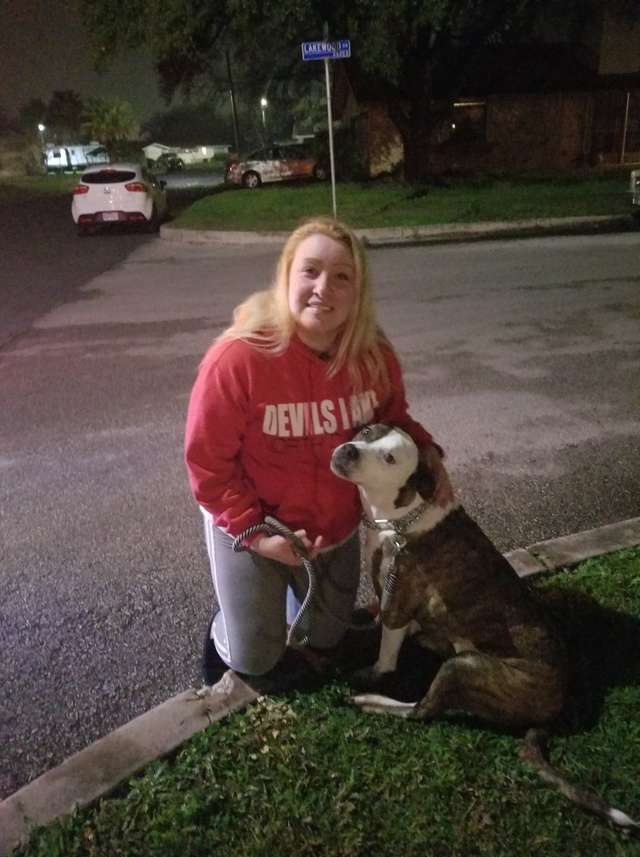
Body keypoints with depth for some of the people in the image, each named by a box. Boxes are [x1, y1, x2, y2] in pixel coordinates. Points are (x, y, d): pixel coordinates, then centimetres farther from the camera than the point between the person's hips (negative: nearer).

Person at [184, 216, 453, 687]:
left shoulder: (375, 356, -17)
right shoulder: (238, 358, -31)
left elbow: (391, 419, 3)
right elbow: (207, 462, -21)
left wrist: (425, 453, -16)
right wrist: (253, 532, -23)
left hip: (337, 526, 4)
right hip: (251, 525, -4)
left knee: (326, 638, 24)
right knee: (256, 659, 10)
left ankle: (298, 591, 54)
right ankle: (225, 630, 44)